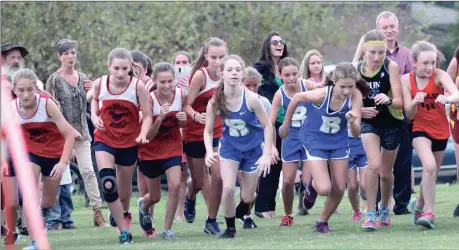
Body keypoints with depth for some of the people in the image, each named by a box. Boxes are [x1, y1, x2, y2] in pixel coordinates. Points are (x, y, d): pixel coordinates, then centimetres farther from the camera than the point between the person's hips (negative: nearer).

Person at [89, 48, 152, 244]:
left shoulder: (138, 86, -18)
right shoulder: (100, 84, -12)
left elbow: (147, 116, -14)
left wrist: (143, 135, -31)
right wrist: (94, 116, -6)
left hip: (129, 142, 0)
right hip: (104, 140, 0)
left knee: (124, 188, 15)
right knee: (108, 185, -20)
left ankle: (124, 213, 51)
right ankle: (124, 231, -9)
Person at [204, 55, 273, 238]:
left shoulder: (251, 99, -26)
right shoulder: (215, 102, -20)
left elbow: (267, 126, -16)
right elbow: (208, 131, -8)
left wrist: (267, 154, -20)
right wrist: (209, 152, -25)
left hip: (253, 148, -1)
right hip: (230, 147, 1)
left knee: (248, 197, 7)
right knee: (228, 188, -19)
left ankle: (243, 214, 45)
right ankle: (230, 228, 4)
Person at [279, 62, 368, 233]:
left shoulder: (355, 96, -24)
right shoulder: (321, 94, -32)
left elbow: (356, 133, -22)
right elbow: (297, 98, -10)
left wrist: (352, 121, -45)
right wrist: (286, 125, 2)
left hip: (339, 142, 3)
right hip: (315, 141, -3)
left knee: (339, 189, 6)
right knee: (324, 189, -13)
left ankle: (322, 222, 31)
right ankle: (312, 185, 24)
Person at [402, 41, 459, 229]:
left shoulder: (439, 75, -16)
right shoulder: (406, 80, -12)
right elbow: (410, 115, -12)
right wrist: (414, 102, -33)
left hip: (440, 131, 2)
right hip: (420, 129, -2)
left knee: (432, 174, 14)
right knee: (429, 166, -25)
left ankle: (419, 205, 40)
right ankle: (429, 212, -20)